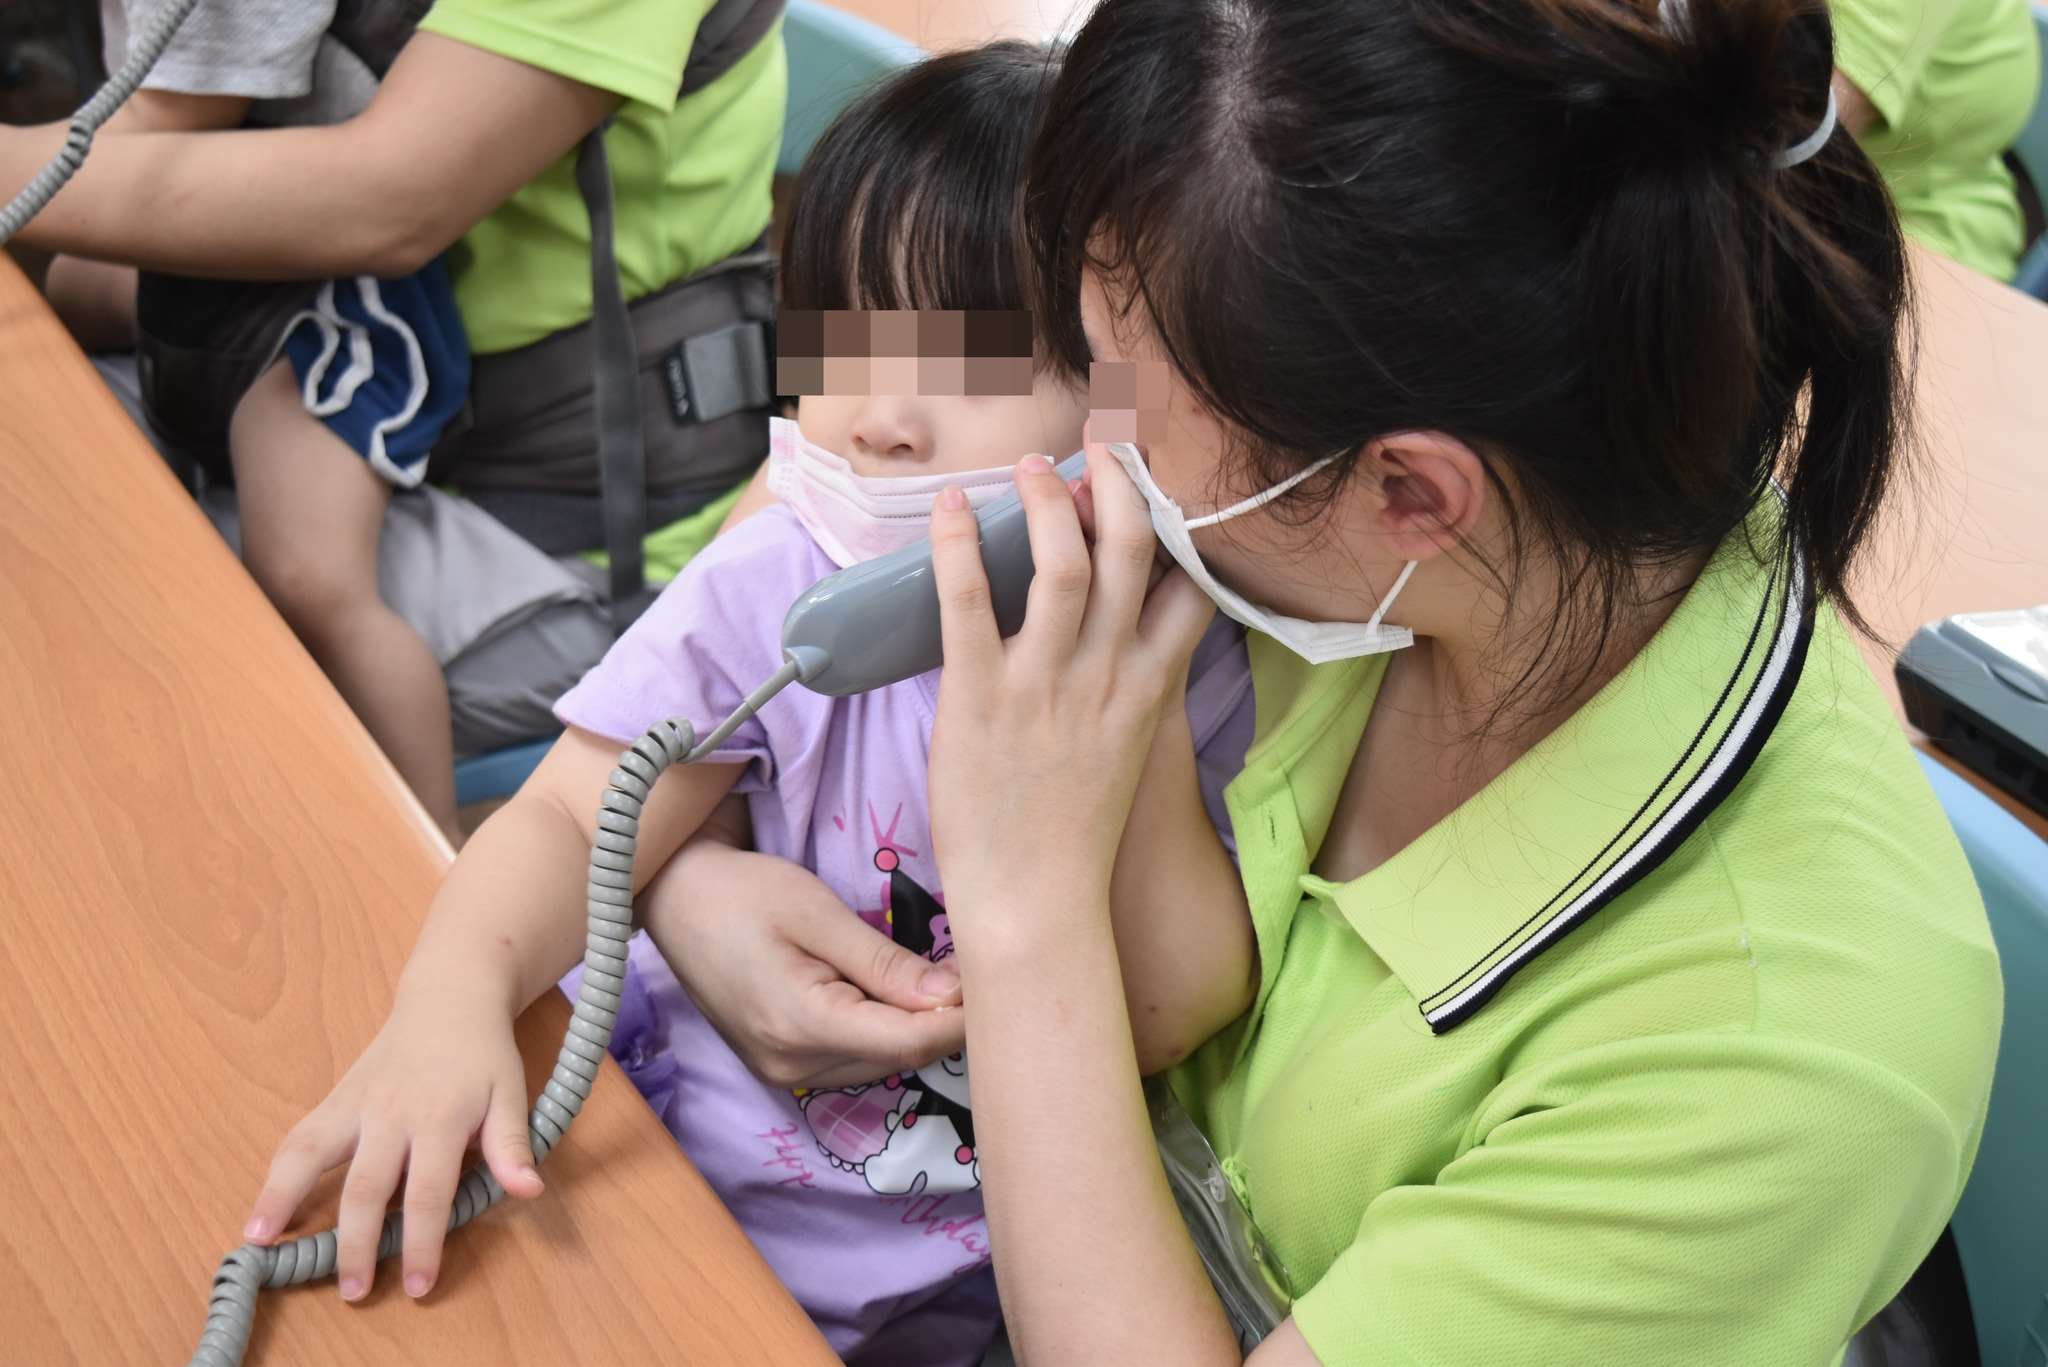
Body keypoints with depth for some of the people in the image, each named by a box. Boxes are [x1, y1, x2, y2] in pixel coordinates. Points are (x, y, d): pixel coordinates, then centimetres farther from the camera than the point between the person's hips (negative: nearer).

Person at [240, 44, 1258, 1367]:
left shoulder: (1183, 657, -14)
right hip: (692, 1144, 0)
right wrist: (456, 988, -34)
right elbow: (572, 820, -14)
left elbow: (1184, 1018, -15)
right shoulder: (775, 588, -11)